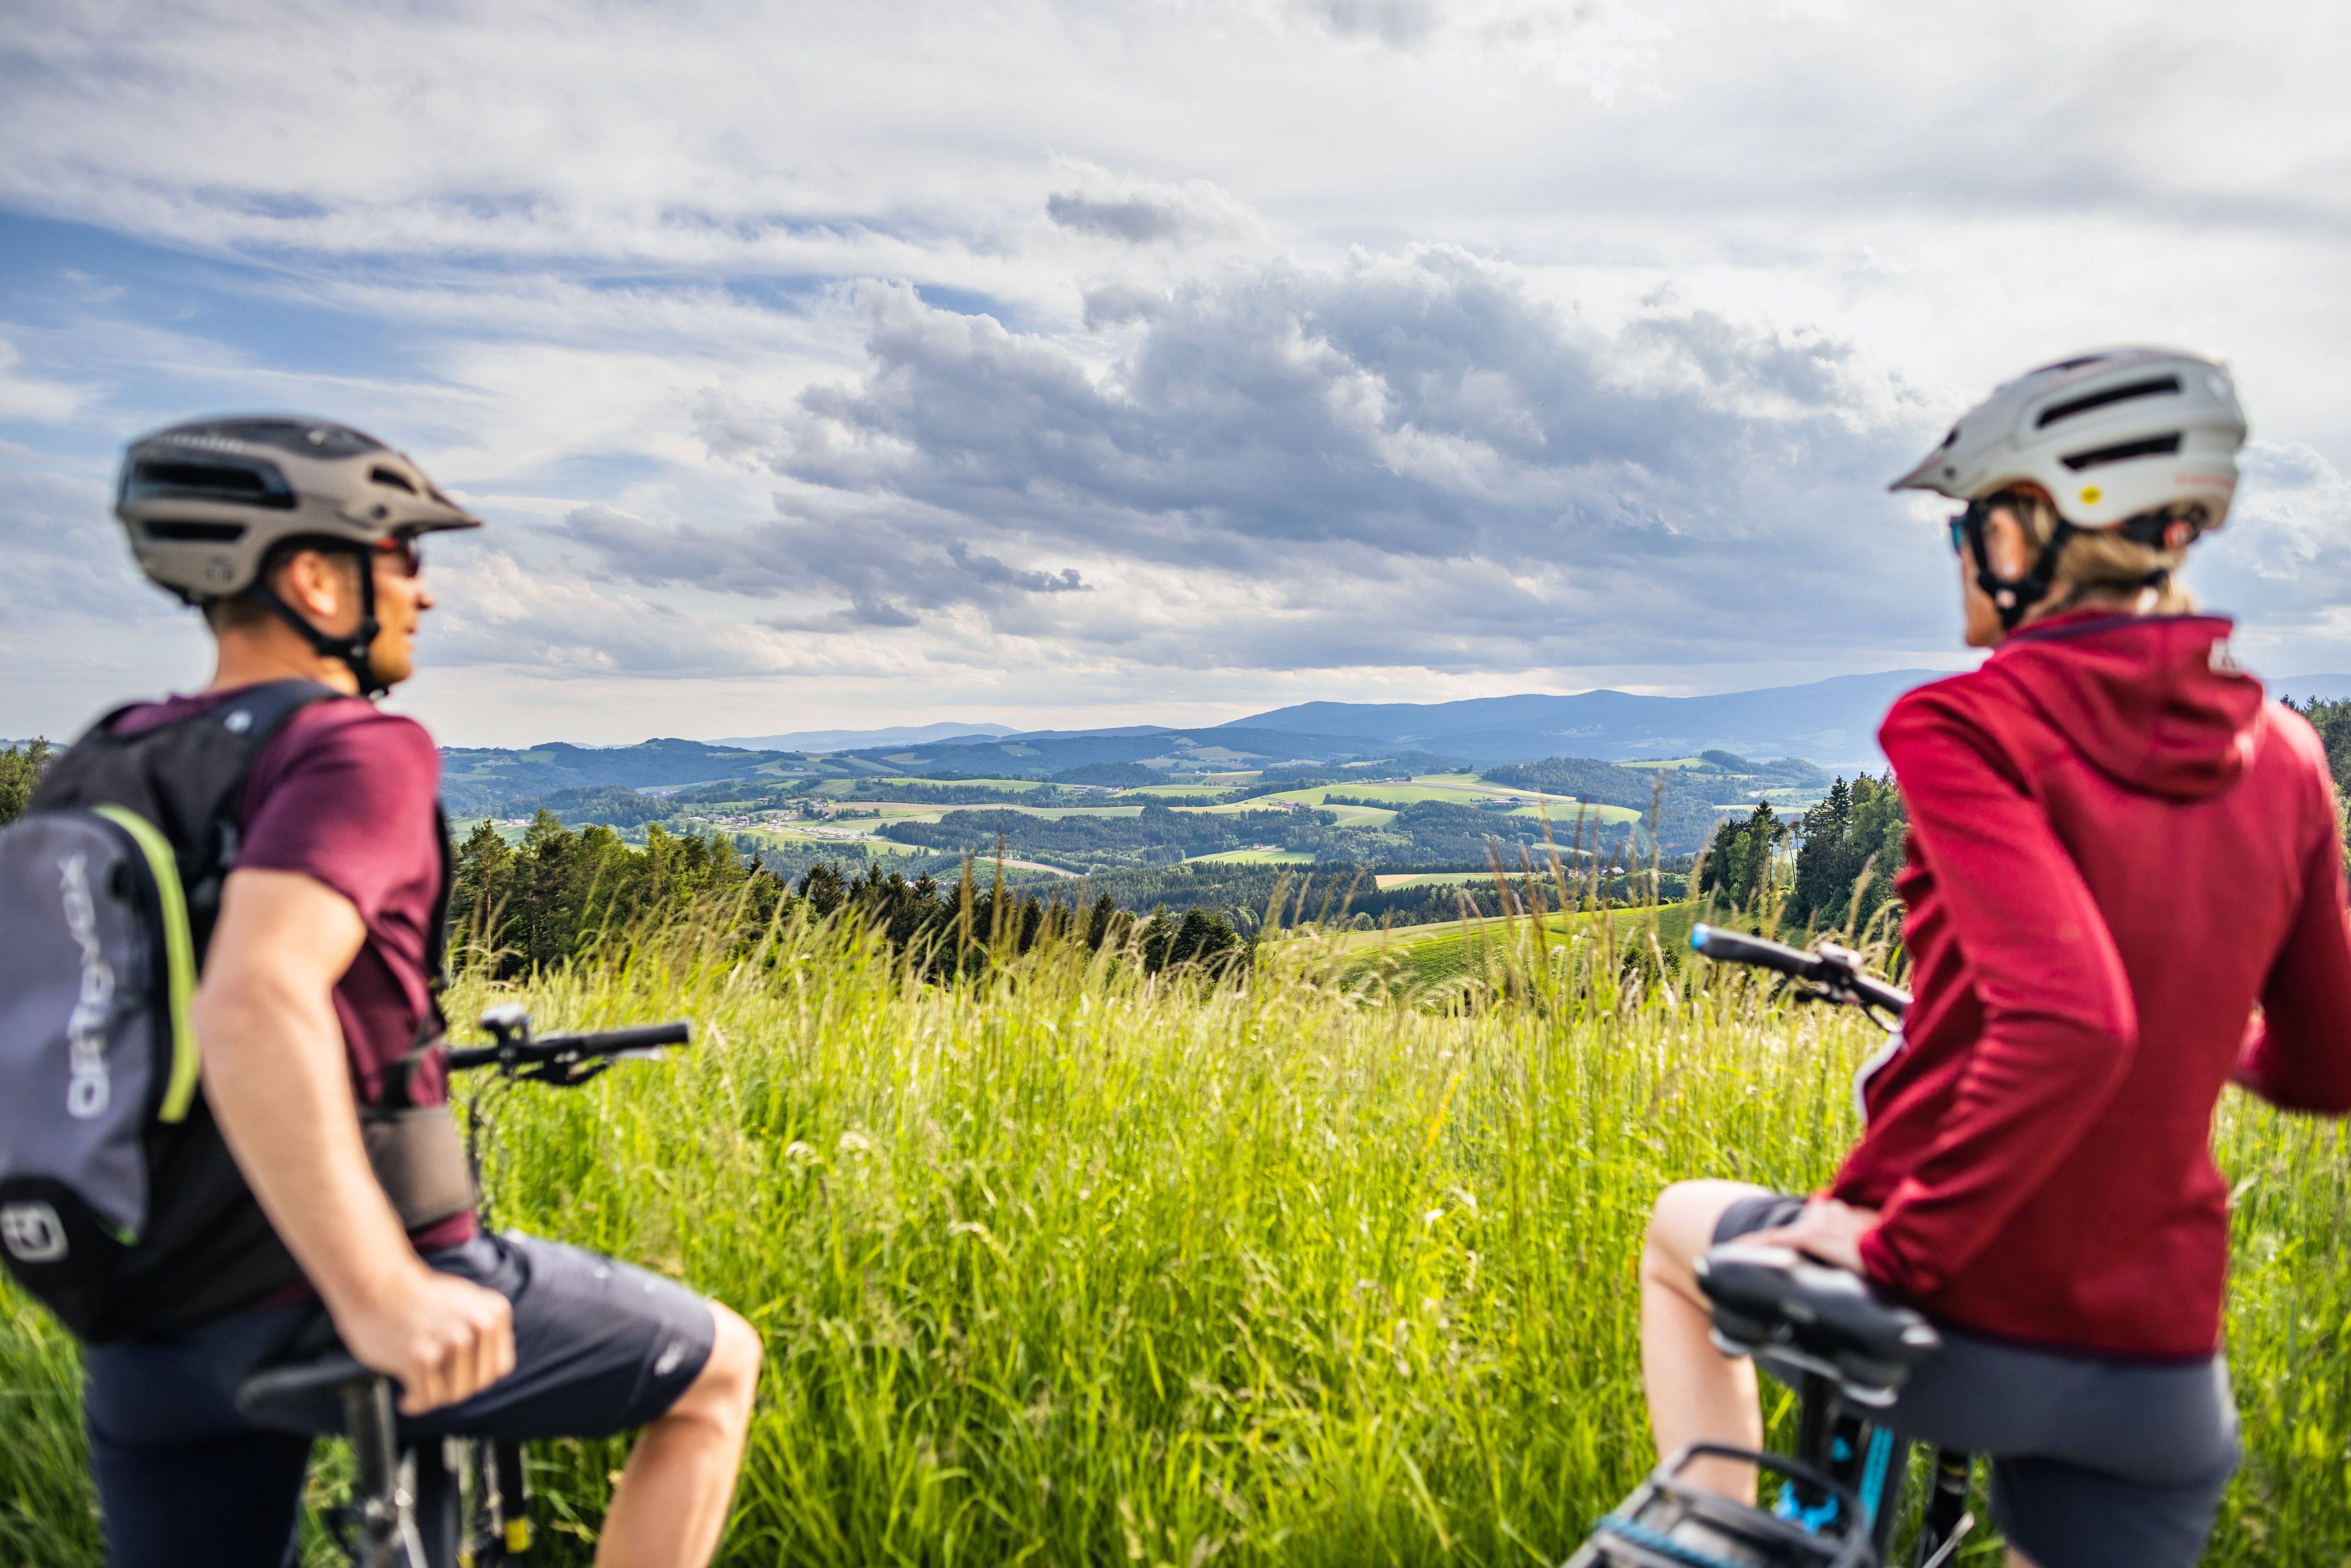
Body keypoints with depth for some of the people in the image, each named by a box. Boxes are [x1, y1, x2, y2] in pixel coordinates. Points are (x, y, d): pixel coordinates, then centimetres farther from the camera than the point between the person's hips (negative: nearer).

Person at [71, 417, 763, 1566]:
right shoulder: (356, 749, -17)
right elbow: (255, 1003, -33)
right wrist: (380, 1296, -33)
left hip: (144, 1337, 8)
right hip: (321, 1298, -7)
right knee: (718, 1366, 12)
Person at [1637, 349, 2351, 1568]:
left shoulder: (1965, 728, -16)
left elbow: (2069, 1019, -30)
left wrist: (1901, 1243, -21)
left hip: (1947, 1309, -4)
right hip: (2159, 1373, 5)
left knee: (1678, 1233, 26)